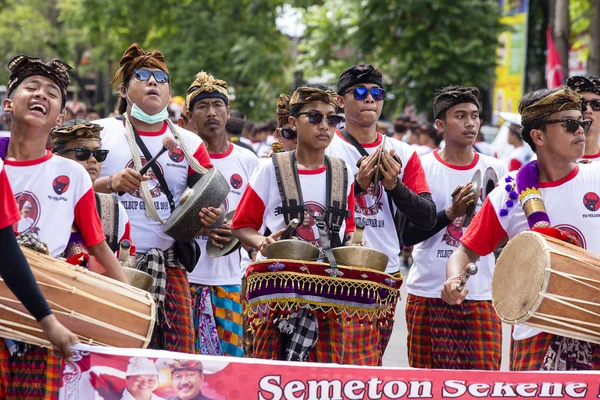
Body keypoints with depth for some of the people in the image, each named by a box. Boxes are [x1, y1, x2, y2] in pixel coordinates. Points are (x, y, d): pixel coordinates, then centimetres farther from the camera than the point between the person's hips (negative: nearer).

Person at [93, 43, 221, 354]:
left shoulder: (189, 144, 12)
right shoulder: (100, 133, 5)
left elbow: (211, 201, 12)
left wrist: (209, 218, -10)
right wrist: (110, 183, -17)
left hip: (168, 266, 2)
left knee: (179, 353, -7)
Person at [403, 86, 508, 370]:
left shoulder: (496, 170, 6)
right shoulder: (422, 168, -1)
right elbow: (408, 235, -5)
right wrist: (450, 213, -17)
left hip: (480, 294, 2)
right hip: (428, 293, -1)